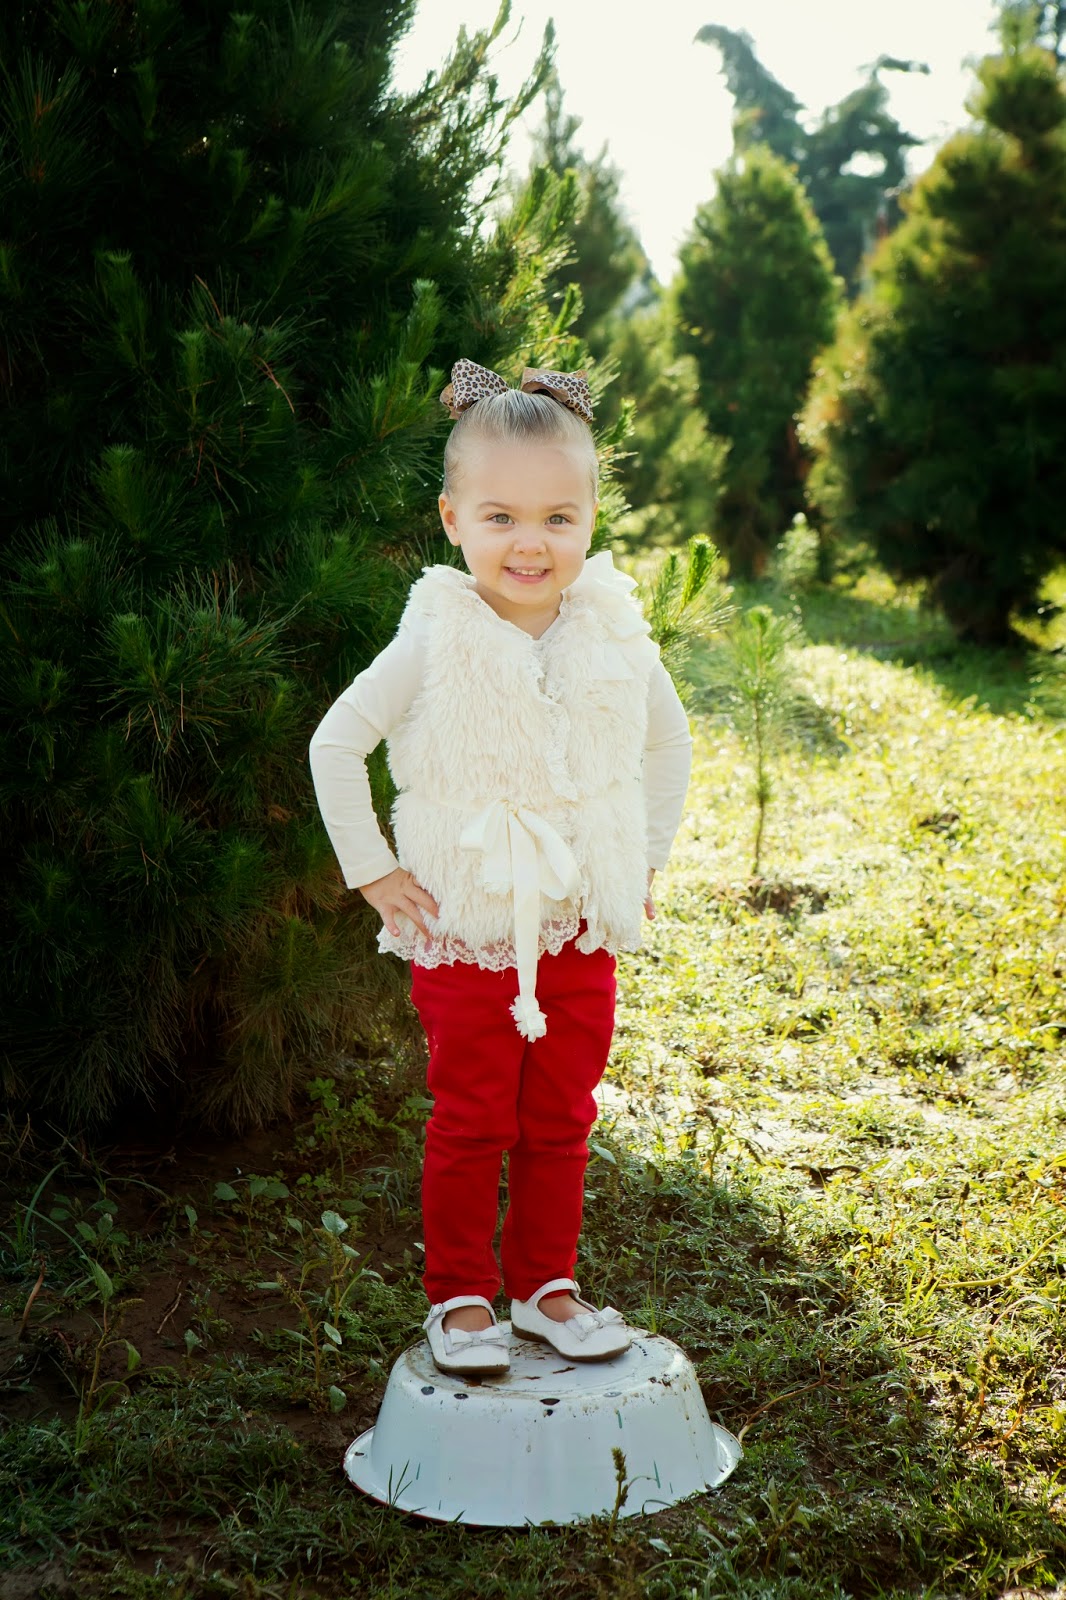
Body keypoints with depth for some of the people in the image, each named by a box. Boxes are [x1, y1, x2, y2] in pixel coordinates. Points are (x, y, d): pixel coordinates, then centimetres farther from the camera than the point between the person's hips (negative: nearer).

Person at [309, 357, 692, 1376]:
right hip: (465, 929, -3)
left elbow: (668, 743, 14)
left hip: (581, 924, 3)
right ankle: (460, 1293, 21)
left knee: (561, 1119, 12)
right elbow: (335, 745, -6)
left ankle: (545, 1283, 27)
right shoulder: (436, 643, -13)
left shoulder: (614, 637, -3)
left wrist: (645, 864, 10)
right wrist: (371, 871, -7)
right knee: (471, 1122, 6)